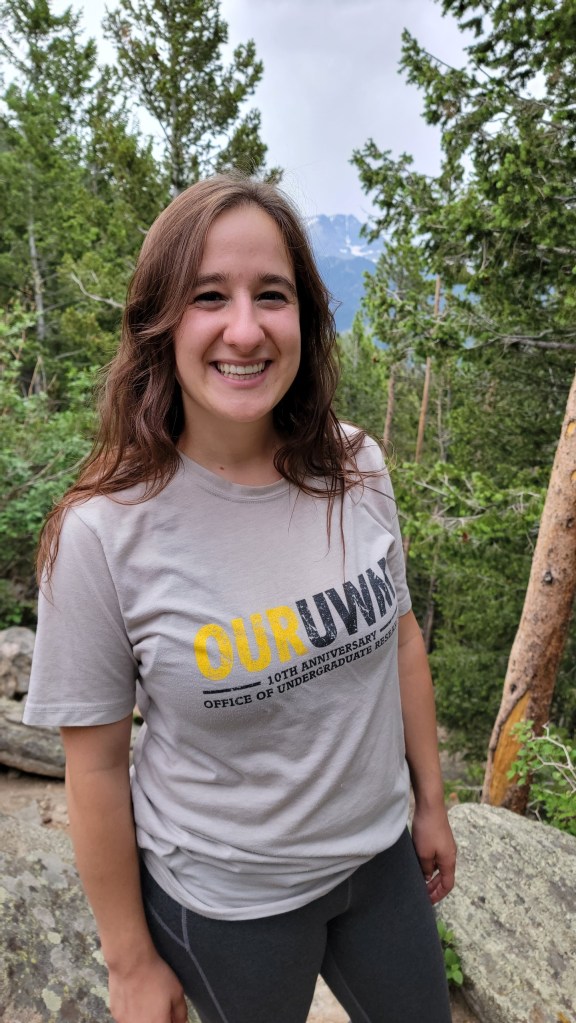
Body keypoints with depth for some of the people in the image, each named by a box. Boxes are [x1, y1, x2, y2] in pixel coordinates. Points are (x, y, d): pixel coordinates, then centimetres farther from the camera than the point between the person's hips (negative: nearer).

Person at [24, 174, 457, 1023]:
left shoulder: (358, 472, -12)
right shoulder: (103, 533, -24)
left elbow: (400, 636, 0)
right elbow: (97, 765, -15)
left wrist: (430, 801, 9)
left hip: (380, 855, 4)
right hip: (222, 905, -3)